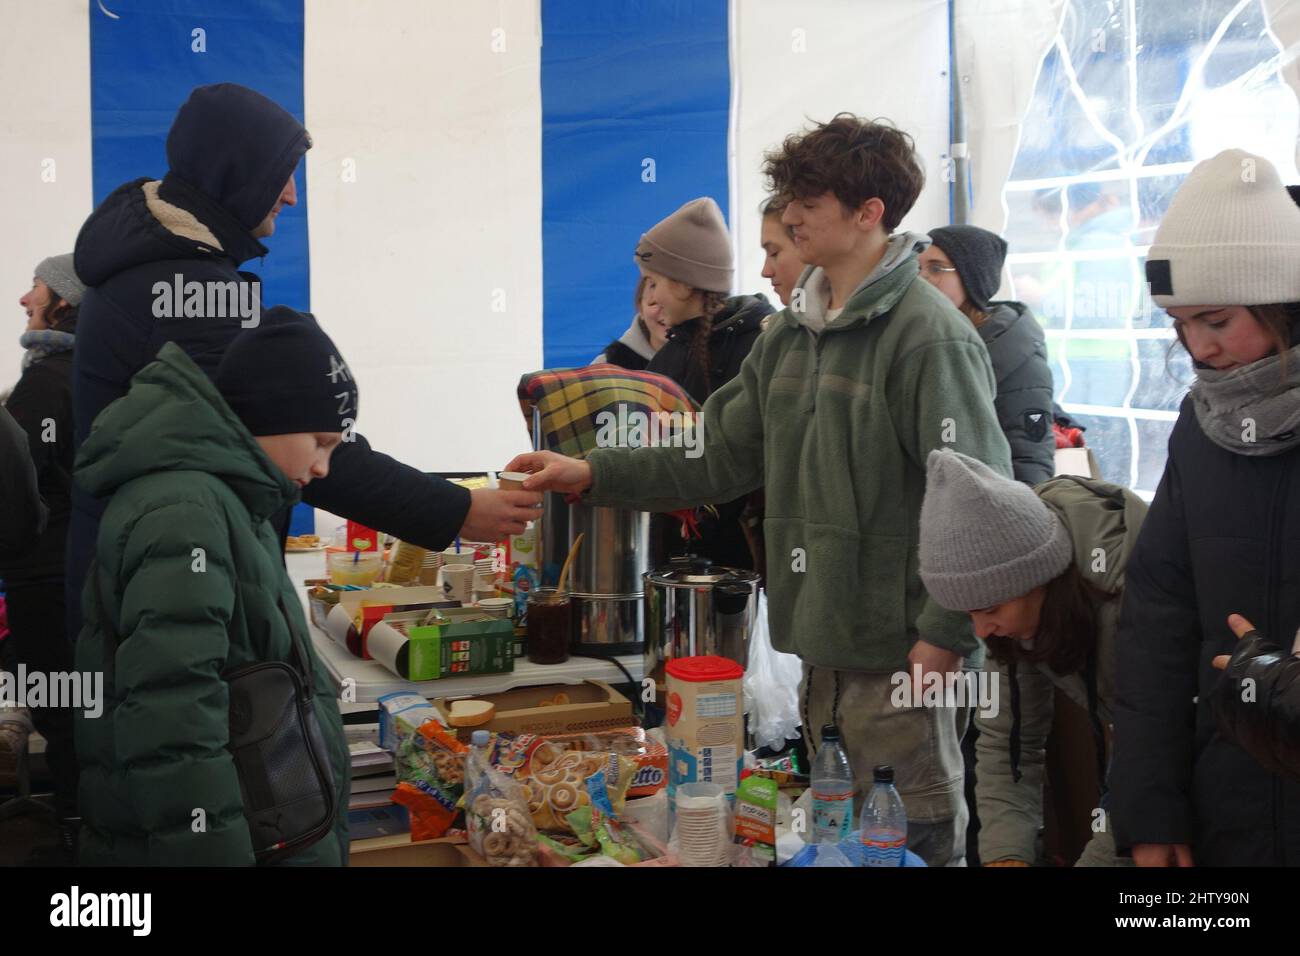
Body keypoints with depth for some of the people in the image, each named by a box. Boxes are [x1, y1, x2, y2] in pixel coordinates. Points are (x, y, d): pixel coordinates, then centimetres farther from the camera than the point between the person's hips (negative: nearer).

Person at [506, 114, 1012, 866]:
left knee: (914, 838, 3)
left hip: (897, 652, -8)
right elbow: (724, 459, 12)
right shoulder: (791, 337, 12)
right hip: (820, 645, 8)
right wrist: (593, 475, 6)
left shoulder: (927, 335, -14)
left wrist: (945, 633, -19)